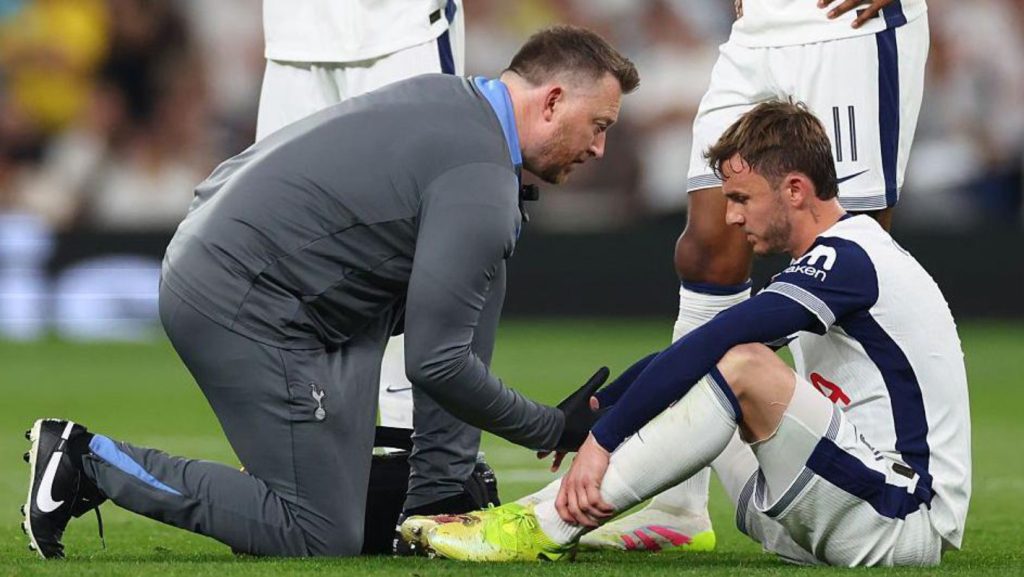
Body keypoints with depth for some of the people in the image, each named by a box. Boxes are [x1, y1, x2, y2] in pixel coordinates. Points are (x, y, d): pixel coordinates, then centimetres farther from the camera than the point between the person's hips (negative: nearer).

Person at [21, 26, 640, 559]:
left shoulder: (448, 97, 11)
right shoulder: (480, 180, -17)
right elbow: (435, 362, -19)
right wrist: (552, 430, -7)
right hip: (245, 311, -10)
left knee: (480, 268, 14)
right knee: (325, 539, -4)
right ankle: (92, 461, -3)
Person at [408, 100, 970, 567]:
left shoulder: (849, 259, -15)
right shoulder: (839, 256, 17)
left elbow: (709, 345, -24)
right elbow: (700, 352, 20)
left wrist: (604, 437, -24)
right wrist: (601, 406, 11)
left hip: (910, 521, -10)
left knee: (743, 367, -24)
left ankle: (548, 527, -23)